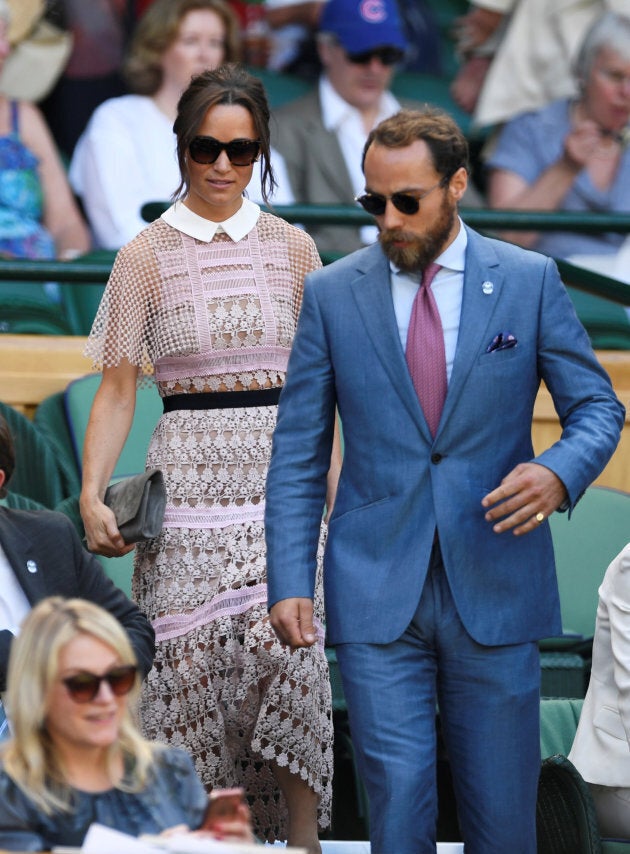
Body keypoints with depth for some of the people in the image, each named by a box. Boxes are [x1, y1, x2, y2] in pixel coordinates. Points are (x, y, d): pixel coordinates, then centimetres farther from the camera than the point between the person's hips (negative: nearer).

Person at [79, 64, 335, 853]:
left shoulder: (291, 248, 9)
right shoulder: (147, 256, 4)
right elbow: (117, 389, 3)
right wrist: (92, 496, -9)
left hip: (282, 477, 1)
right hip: (189, 482, -1)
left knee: (288, 651, -12)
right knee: (190, 667, -5)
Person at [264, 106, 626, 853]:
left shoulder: (530, 281, 3)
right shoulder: (331, 294, 5)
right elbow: (298, 454, 6)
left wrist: (559, 473, -17)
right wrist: (289, 581, -4)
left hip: (495, 589, 0)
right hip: (378, 594, 0)